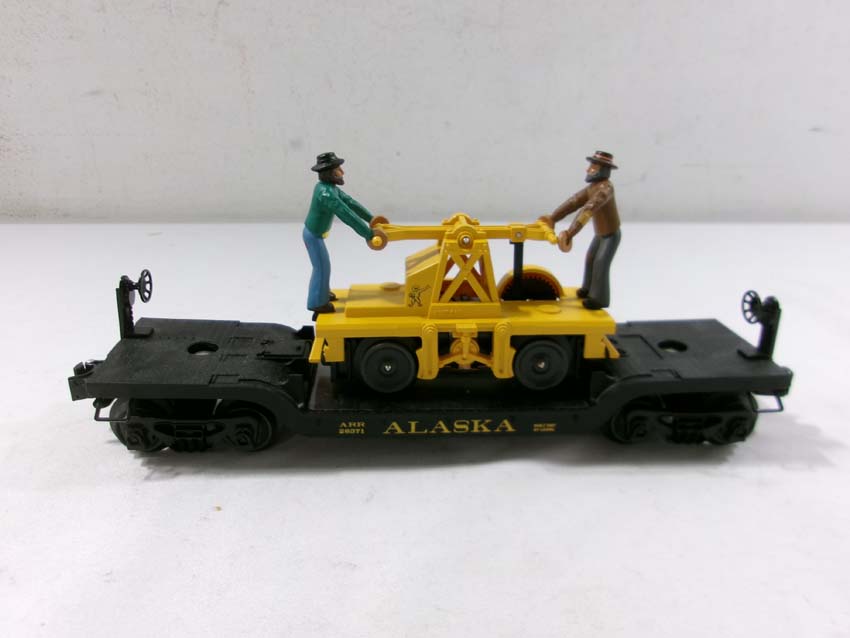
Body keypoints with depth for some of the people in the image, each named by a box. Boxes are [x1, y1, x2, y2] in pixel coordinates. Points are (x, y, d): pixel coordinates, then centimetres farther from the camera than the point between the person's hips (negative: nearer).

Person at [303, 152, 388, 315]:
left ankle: (321, 293, 41)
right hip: (314, 235, -9)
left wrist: (370, 218, 7)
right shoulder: (326, 194, -32)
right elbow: (347, 215, -35)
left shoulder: (329, 187, 0)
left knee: (322, 265, 23)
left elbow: (350, 202, 5)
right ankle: (318, 303, 14)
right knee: (322, 267, 2)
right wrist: (368, 234, -35)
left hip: (314, 232, 9)